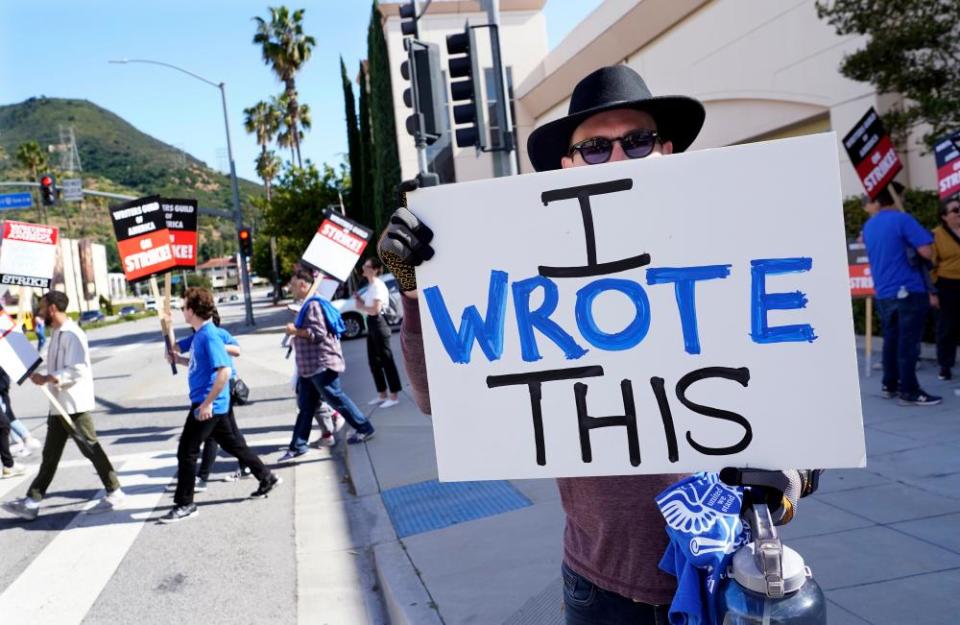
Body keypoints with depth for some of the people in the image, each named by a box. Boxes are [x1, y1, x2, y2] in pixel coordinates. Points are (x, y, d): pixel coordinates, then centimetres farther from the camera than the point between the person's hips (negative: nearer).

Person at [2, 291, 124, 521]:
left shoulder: (72, 334, -17)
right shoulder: (58, 333, 14)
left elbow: (77, 370, -25)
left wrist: (46, 378, -24)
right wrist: (43, 377, 7)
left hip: (75, 406, -10)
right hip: (59, 405, 10)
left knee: (91, 449, -1)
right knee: (50, 455, 12)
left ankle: (115, 494, 10)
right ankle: (32, 502, 16)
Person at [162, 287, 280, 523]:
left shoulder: (209, 336, -19)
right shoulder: (199, 334, 10)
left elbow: (224, 371, -27)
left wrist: (207, 403, -25)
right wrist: (179, 358, 11)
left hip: (208, 405, -10)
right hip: (210, 404, 10)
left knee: (186, 452, -2)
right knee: (232, 443, 18)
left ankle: (184, 504, 8)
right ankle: (267, 478, 28)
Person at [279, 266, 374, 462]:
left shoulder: (313, 305, -17)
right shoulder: (307, 305, 15)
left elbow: (318, 333, -24)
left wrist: (295, 331, -17)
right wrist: (297, 330, 14)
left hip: (321, 364, -10)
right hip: (309, 366, 10)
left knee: (336, 398, -1)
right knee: (305, 407, 10)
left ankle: (364, 429, 12)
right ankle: (298, 446, 14)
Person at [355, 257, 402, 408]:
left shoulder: (378, 286, -15)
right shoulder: (370, 286, 15)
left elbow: (375, 309, -22)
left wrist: (361, 307, -10)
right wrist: (359, 299, 0)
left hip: (378, 323, -10)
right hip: (371, 324, 10)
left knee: (386, 360, -5)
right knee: (374, 361, 14)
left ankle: (393, 396, 0)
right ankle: (381, 394, 23)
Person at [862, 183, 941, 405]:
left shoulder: (868, 227, 10)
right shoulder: (902, 219, -10)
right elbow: (927, 252, -15)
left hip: (883, 294, 6)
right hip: (909, 291, -6)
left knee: (891, 340, 15)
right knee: (908, 343, -2)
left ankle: (889, 385, 22)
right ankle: (909, 392, 2)